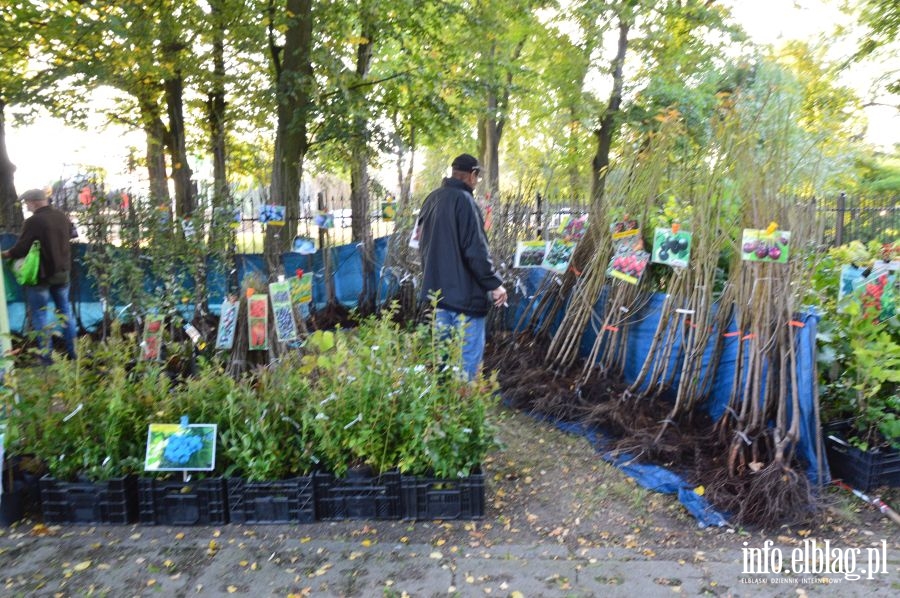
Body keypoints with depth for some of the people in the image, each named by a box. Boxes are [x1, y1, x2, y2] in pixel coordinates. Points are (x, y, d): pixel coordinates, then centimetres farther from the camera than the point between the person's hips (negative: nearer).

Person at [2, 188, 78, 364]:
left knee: (40, 314, 4)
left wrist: (5, 254, 0)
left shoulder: (33, 221, -21)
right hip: (62, 271, 6)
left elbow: (20, 249, -17)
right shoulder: (62, 216, 0)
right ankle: (72, 351, 21)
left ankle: (45, 357, 7)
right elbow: (72, 234, 19)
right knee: (65, 310, 16)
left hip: (41, 274, -6)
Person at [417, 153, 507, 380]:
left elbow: (424, 242, 19)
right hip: (464, 291, -8)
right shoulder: (464, 201, -15)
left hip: (438, 288, 9)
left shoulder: (432, 199, 11)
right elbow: (476, 250, -20)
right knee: (469, 352, 0)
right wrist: (494, 284, -14)